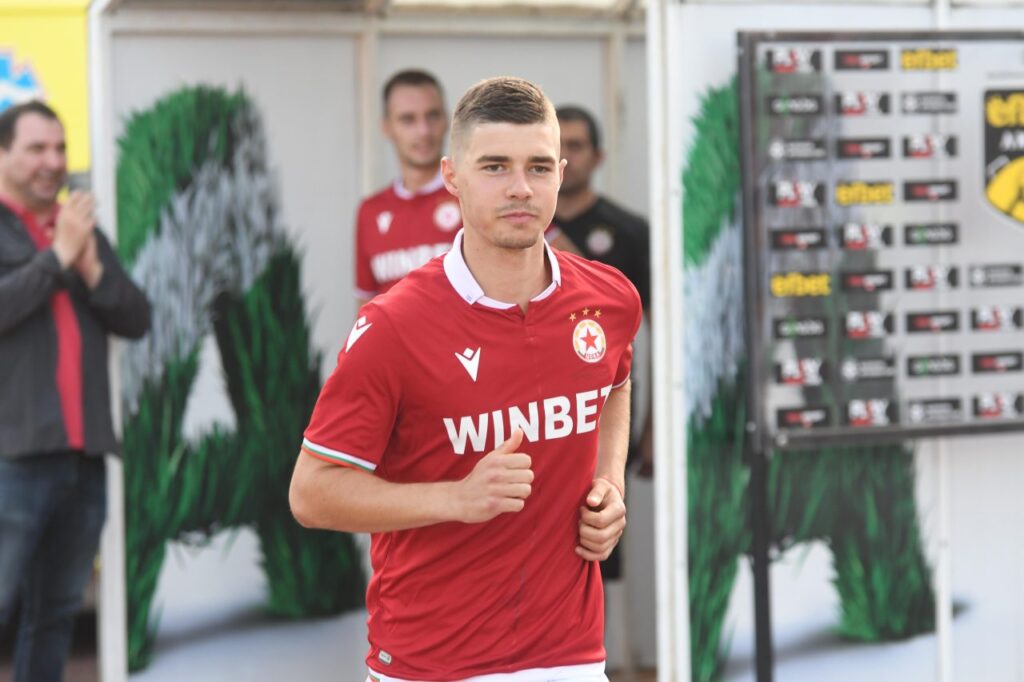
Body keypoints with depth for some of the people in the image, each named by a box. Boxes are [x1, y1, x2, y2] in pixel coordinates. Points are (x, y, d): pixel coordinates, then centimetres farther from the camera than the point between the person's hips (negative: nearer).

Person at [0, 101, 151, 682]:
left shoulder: (85, 231, 18)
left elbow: (137, 319, 11)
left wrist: (92, 271, -4)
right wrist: (57, 257, -12)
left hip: (84, 454, 6)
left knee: (57, 613, 10)